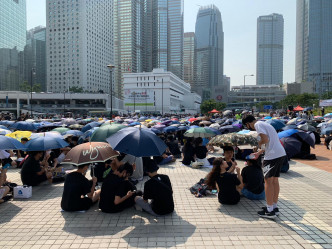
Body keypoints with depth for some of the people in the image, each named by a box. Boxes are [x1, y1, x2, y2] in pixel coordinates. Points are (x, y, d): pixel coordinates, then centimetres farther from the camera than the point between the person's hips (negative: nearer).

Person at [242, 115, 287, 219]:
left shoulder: (258, 124, -7)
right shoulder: (265, 124, 22)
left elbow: (265, 140, -21)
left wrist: (259, 144, 0)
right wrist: (259, 153, 34)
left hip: (273, 156, -9)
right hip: (281, 154, 10)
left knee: (268, 181, 0)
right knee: (275, 180, 17)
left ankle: (270, 211, 7)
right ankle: (275, 207, 26)